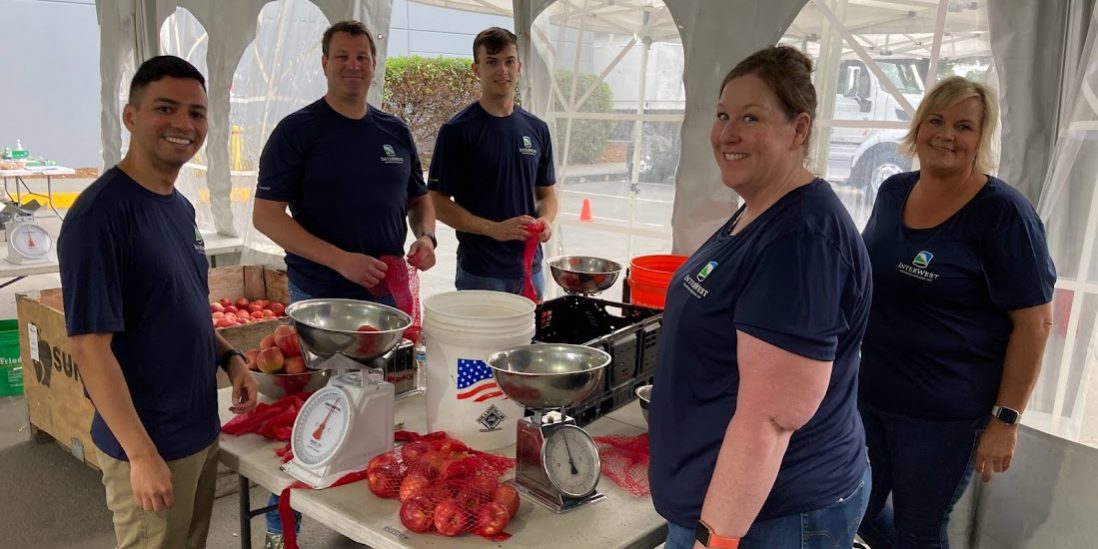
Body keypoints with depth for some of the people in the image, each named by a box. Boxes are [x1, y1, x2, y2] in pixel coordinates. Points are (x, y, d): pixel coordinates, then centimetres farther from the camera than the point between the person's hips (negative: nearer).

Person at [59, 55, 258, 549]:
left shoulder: (180, 207, 5)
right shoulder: (99, 214, -20)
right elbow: (91, 348, -21)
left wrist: (230, 357, -1)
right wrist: (143, 455, -20)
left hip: (202, 430, 8)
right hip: (147, 445, -8)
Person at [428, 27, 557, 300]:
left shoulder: (537, 129, 7)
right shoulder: (457, 131, -8)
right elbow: (439, 202, -9)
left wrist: (545, 220, -8)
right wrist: (494, 229, -20)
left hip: (530, 266, 5)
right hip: (479, 273, -5)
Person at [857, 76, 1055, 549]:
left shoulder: (1002, 212, -14)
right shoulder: (893, 192, 4)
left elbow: (1035, 322, -14)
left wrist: (1006, 419, -17)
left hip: (944, 412, -6)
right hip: (869, 394, 6)